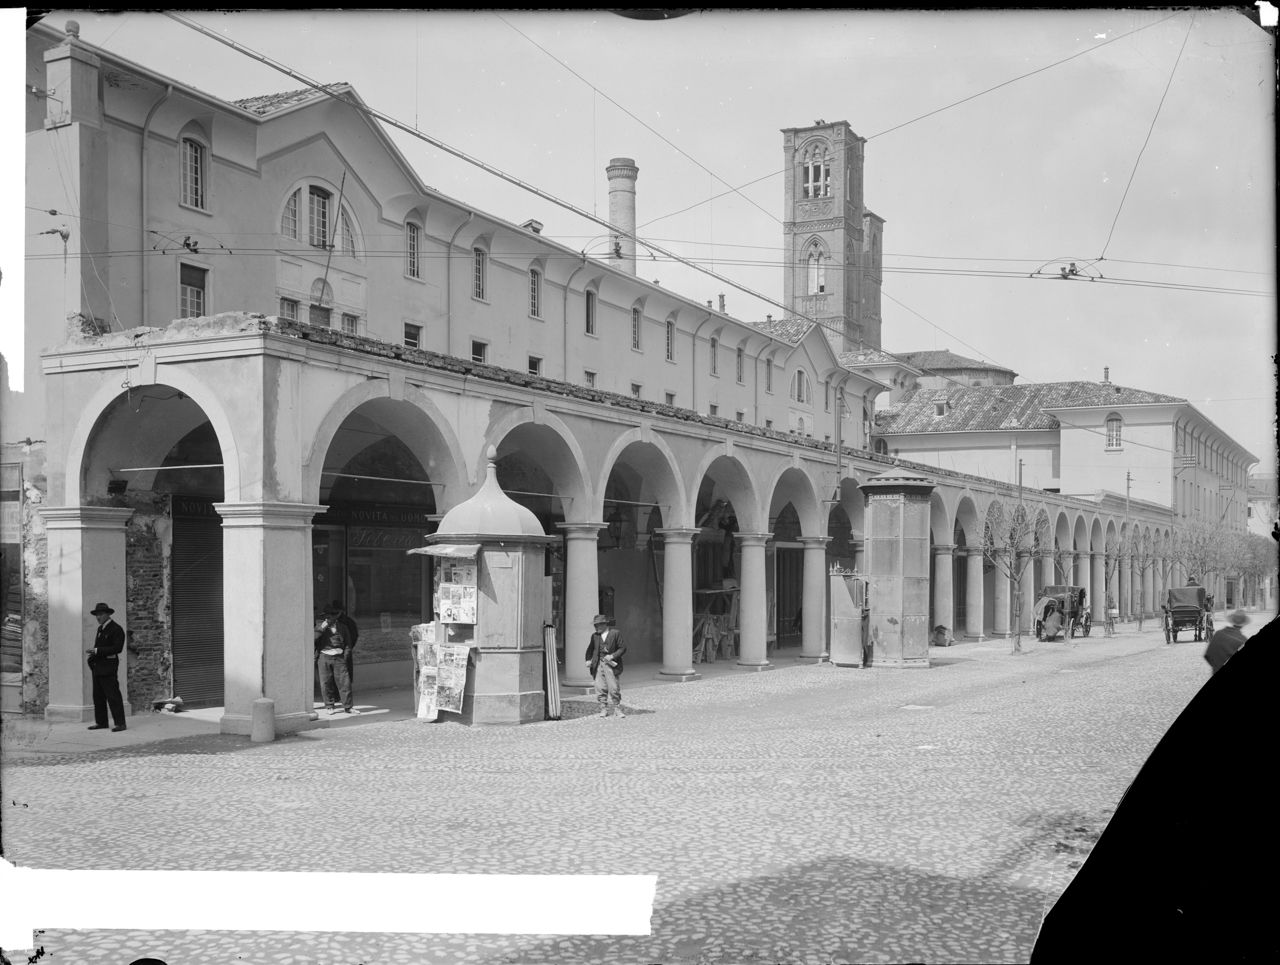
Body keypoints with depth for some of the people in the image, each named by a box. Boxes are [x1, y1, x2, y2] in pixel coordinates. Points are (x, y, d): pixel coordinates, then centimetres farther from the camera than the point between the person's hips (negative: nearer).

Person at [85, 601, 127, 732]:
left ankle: (120, 723, -7)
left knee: (113, 695, -9)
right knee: (98, 696, 11)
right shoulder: (100, 628, 17)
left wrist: (97, 651, -21)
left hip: (108, 668, -9)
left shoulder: (116, 629, -10)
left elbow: (117, 648, -18)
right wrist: (93, 654, 4)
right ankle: (101, 722, 19)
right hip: (97, 667, 9)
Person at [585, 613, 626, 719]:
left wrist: (612, 656, -14)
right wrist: (588, 659, 7)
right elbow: (590, 649, 23)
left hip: (610, 664, -3)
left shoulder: (615, 634, 0)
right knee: (600, 688, 1)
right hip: (598, 665, 4)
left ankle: (617, 709, 6)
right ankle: (603, 709, 11)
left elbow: (622, 648, -1)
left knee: (614, 688, -4)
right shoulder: (595, 636, 12)